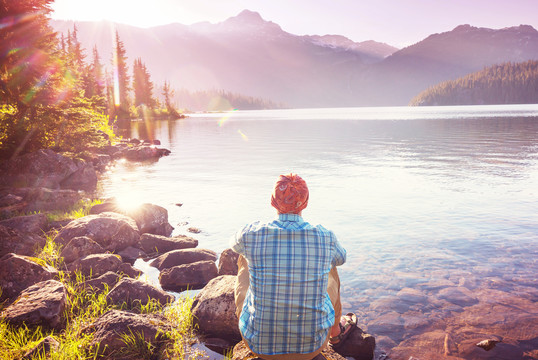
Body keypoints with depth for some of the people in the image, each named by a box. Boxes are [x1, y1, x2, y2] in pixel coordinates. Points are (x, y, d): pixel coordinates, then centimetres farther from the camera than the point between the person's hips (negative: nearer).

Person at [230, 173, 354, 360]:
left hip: (260, 344, 0)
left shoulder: (252, 234, -17)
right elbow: (340, 257, 12)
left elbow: (235, 243, 11)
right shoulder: (325, 237, -14)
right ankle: (335, 330, 52)